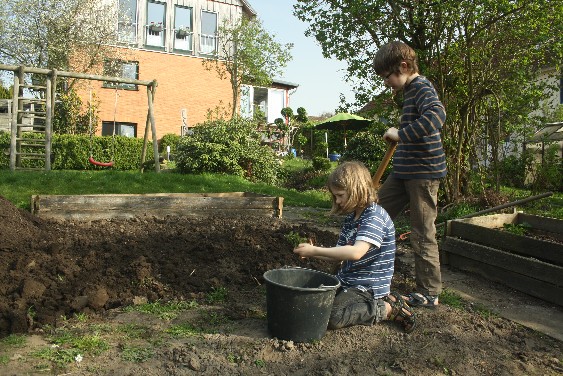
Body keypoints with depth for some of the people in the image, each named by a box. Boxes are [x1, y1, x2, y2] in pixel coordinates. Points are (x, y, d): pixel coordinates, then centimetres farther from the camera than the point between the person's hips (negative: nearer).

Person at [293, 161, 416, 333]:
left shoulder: (376, 216, -19)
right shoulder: (351, 217, 9)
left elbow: (355, 253, -33)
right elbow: (340, 255, 10)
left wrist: (314, 250, -30)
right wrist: (313, 252, -7)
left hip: (368, 287, -9)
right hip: (346, 281, 9)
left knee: (331, 317, -25)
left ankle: (389, 308, -5)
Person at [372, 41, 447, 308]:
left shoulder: (422, 87, -14)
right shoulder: (410, 90, 16)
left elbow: (437, 115, -35)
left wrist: (401, 134, -28)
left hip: (423, 173, -10)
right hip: (404, 172, 10)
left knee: (422, 234, -1)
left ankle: (429, 293, 13)